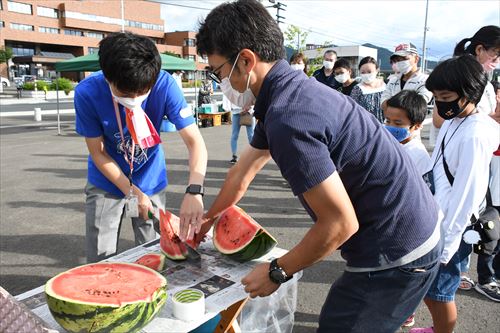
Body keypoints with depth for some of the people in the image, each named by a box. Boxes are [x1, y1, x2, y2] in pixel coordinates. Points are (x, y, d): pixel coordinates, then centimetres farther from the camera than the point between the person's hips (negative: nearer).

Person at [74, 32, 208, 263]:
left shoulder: (164, 85, -25)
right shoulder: (87, 93, -24)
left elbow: (195, 142, -27)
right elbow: (98, 152, -13)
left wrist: (194, 191, -41)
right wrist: (131, 191, -19)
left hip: (151, 180, 1)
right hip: (107, 182, 0)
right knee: (100, 262, 6)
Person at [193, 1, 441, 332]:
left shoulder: (288, 119, -28)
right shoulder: (292, 89, 4)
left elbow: (340, 224, -24)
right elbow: (242, 173, 15)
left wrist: (277, 272, -10)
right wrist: (207, 220, 27)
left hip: (395, 258, -9)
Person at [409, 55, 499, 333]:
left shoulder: (475, 135, -21)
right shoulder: (452, 122, 6)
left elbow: (465, 196, -21)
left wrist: (445, 245, -17)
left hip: (448, 229, -8)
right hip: (432, 221, 8)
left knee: (438, 291, 8)